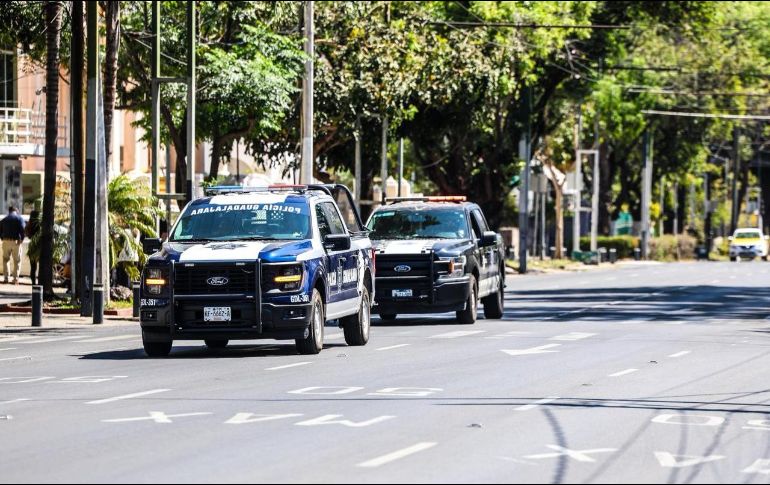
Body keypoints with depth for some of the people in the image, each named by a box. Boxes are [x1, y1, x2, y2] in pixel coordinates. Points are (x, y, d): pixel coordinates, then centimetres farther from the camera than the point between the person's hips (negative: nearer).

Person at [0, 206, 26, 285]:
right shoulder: (19, 218, 0)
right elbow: (22, 229, -13)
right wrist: (22, 239, -7)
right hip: (16, 242, -3)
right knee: (17, 261, 5)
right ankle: (15, 278, -2)